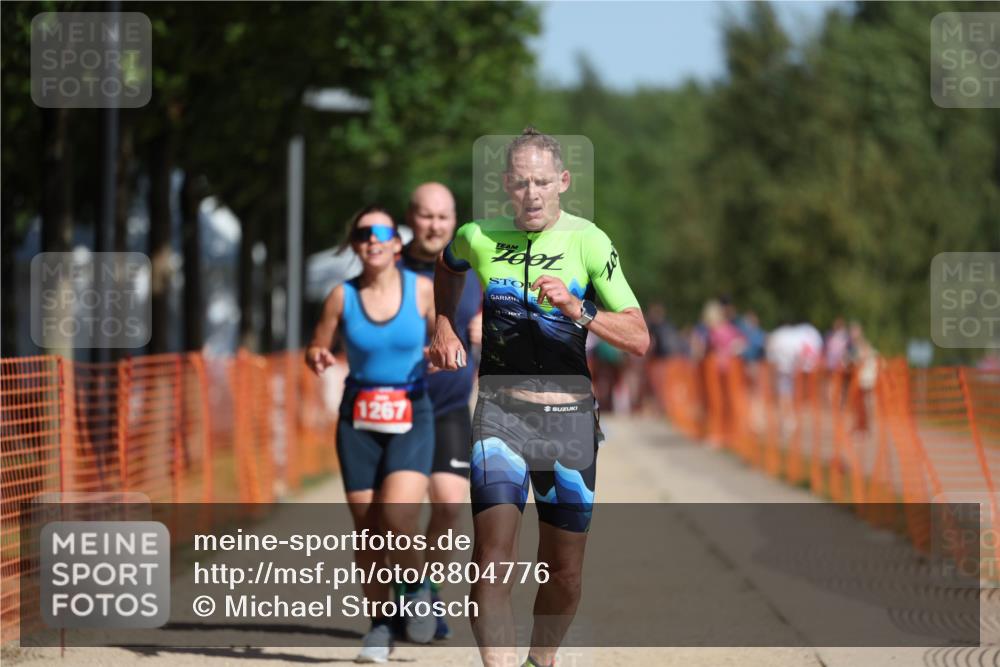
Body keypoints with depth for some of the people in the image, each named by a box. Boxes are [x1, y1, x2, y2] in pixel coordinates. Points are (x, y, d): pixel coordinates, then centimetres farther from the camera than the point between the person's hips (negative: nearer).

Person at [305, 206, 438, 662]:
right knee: (366, 528, 2)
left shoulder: (423, 290, -4)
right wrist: (318, 359, -15)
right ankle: (380, 625, 19)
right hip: (359, 419, 2)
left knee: (397, 516, -22)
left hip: (411, 418, -2)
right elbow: (317, 349, 8)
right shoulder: (342, 297, -1)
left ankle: (417, 588, 8)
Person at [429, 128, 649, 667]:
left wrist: (577, 312, -25)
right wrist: (444, 328, 15)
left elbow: (639, 340, -11)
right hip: (500, 411, 0)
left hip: (569, 416, 0)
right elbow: (446, 266, 28)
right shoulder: (477, 237, 0)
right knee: (492, 560, -19)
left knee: (564, 576, 7)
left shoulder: (588, 242, -7)